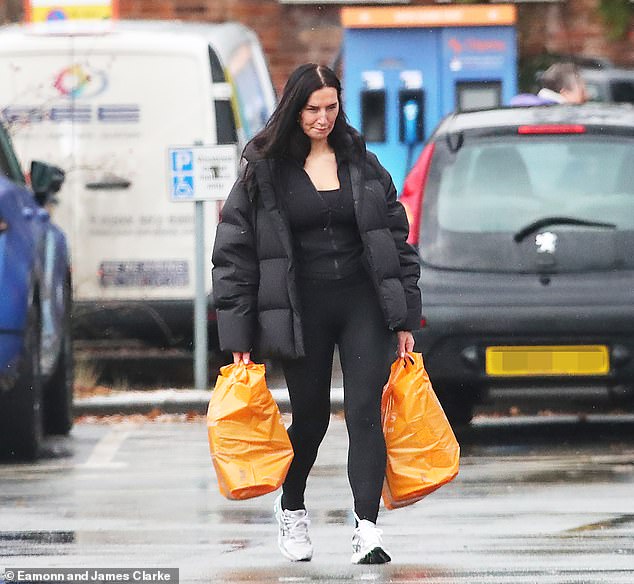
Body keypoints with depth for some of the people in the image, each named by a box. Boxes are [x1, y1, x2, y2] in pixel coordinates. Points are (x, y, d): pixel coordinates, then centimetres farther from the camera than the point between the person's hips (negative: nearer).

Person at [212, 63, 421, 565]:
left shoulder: (361, 163, 7)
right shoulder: (265, 170, 0)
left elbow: (397, 238, 11)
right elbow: (234, 251, 0)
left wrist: (404, 319, 6)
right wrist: (239, 335, -4)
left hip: (364, 302, 1)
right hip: (302, 309, -1)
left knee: (365, 411, -10)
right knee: (311, 415, 9)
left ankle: (367, 530, -15)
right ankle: (291, 510, 35)